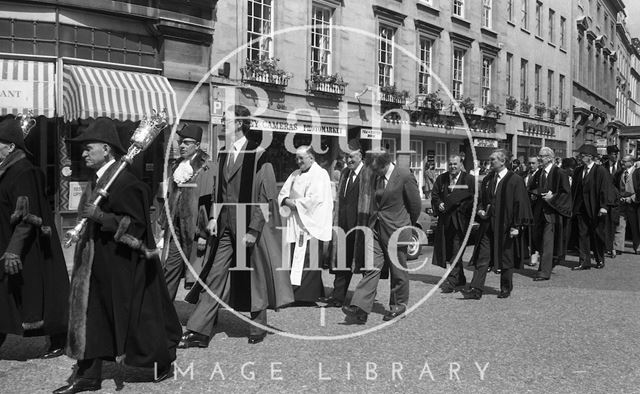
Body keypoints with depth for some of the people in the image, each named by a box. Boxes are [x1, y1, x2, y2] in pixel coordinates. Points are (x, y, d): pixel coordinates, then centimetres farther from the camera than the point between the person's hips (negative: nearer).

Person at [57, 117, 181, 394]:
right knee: (91, 317, 9)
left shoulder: (125, 182, -19)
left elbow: (135, 224, -21)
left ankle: (163, 364, 24)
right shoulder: (97, 180, 10)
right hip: (98, 266, 9)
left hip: (122, 267, -9)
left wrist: (100, 216, -26)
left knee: (134, 317, 4)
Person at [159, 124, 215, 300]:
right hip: (175, 227, 6)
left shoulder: (206, 168, -8)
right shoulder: (177, 166, 14)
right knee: (170, 269, 7)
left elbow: (207, 202, -13)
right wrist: (165, 223, 15)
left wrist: (203, 233, -16)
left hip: (192, 227, -6)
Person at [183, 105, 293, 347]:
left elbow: (265, 197, -12)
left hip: (249, 227, -6)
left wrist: (253, 229, -16)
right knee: (215, 277, 3)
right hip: (225, 227, 6)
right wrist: (214, 217, 4)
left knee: (254, 279, 7)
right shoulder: (223, 155, 11)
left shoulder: (259, 155, -10)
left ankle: (258, 329, 24)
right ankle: (199, 331, 6)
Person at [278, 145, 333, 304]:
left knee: (308, 262, -7)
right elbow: (282, 194, 14)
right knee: (295, 260, 6)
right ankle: (296, 295, 14)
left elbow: (314, 199, -16)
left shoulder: (320, 174, -5)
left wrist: (295, 203, -9)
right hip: (295, 224, 7)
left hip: (311, 224, -7)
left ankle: (308, 296, -1)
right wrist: (287, 201, -7)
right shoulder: (295, 174, 18)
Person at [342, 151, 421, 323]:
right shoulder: (374, 176, 5)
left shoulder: (405, 176, -13)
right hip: (376, 228, 5)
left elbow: (416, 204, -3)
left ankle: (398, 305, 26)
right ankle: (360, 309, -7)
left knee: (398, 270, 8)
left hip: (396, 230, -5)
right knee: (371, 268, -2)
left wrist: (408, 225, 8)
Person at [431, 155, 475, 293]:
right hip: (445, 220, 5)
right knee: (448, 251, 12)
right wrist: (439, 204, -7)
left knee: (456, 252, -10)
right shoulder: (441, 179, 11)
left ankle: (451, 281, -9)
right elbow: (434, 195, 13)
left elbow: (474, 199, -3)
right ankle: (460, 279, 28)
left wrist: (461, 208, -15)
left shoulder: (469, 179, -1)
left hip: (461, 220, -5)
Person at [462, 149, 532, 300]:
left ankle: (506, 288, 23)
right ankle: (476, 289, -1)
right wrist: (480, 210, -2)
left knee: (506, 258, 8)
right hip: (488, 225, 5)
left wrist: (516, 226, -14)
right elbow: (481, 199, 19)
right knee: (482, 258, 0)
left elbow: (520, 203, -10)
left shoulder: (515, 180, -8)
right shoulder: (487, 180, 9)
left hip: (505, 226, -5)